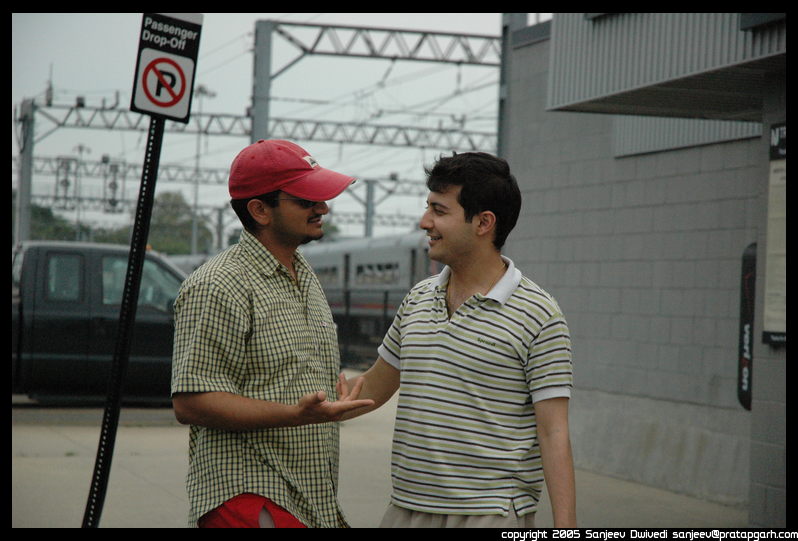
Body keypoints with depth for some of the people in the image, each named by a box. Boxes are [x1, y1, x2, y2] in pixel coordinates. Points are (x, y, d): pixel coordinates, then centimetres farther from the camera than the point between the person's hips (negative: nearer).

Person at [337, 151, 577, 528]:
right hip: (406, 510, 6)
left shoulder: (538, 315, -8)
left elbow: (554, 436, -10)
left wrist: (564, 527, -15)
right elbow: (372, 389, 22)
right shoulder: (417, 299, 10)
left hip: (493, 515, -6)